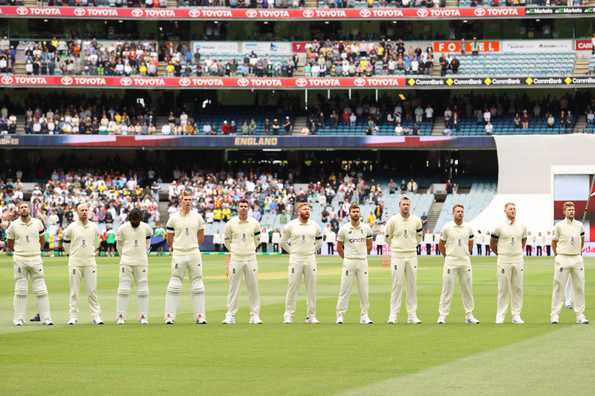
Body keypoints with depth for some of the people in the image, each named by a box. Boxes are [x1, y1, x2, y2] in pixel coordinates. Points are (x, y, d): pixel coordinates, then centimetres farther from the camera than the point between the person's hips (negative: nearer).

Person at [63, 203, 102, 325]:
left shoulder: (94, 227, 5)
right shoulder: (72, 227, -2)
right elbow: (66, 241, 11)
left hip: (90, 262, 2)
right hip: (75, 262, -2)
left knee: (92, 291, -1)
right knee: (74, 291, 1)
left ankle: (96, 316, 1)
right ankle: (73, 316, 3)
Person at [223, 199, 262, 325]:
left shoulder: (254, 223, 1)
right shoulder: (231, 223, -3)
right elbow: (226, 239, 13)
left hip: (251, 258, 1)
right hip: (236, 258, -1)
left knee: (253, 287, 2)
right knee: (233, 287, 0)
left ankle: (255, 315, 8)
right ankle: (230, 315, 4)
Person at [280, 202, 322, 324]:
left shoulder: (314, 226, 6)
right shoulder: (291, 225, -3)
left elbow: (319, 240, 21)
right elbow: (283, 242, 6)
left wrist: (314, 250, 11)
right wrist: (292, 251, 2)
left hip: (310, 259, 3)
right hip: (295, 259, -3)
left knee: (311, 288, 4)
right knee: (292, 287, -4)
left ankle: (311, 316, 10)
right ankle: (288, 315, 1)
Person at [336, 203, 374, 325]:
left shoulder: (366, 228, 5)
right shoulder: (344, 229, -2)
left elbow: (369, 246, 15)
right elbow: (339, 247, 5)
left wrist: (362, 256, 10)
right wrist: (346, 258, 4)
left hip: (363, 261, 3)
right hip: (348, 262, -2)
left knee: (364, 289, 3)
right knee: (345, 289, -4)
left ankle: (364, 316, 8)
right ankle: (340, 315, 0)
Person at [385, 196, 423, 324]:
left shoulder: (416, 220, 2)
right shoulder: (393, 220, -6)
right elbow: (388, 237, 7)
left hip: (412, 255, 3)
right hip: (397, 256, -3)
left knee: (412, 285, 4)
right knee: (397, 284, -4)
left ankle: (412, 315, 8)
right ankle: (393, 314, 0)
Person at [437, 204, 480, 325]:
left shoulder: (468, 228, 7)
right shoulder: (447, 228, -3)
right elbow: (441, 245, 6)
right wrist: (447, 256, 7)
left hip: (465, 262, 3)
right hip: (451, 262, -3)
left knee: (467, 288, 5)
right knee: (447, 288, -4)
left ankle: (469, 315, 12)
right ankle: (442, 315, -1)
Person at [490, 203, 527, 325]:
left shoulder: (522, 227, 8)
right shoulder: (500, 227, -3)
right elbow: (492, 244, 6)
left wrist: (519, 252, 14)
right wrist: (500, 254, 8)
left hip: (518, 260, 3)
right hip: (504, 260, -3)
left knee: (517, 288, 3)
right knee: (503, 288, -2)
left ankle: (516, 315, 8)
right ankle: (500, 315, 2)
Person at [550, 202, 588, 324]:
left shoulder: (579, 225, 7)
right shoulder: (559, 226, -2)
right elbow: (554, 242, 6)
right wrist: (557, 255, 4)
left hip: (577, 259, 4)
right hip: (563, 259, -4)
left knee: (579, 287, 3)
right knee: (559, 287, -3)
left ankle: (580, 315, 7)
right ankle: (555, 315, 0)